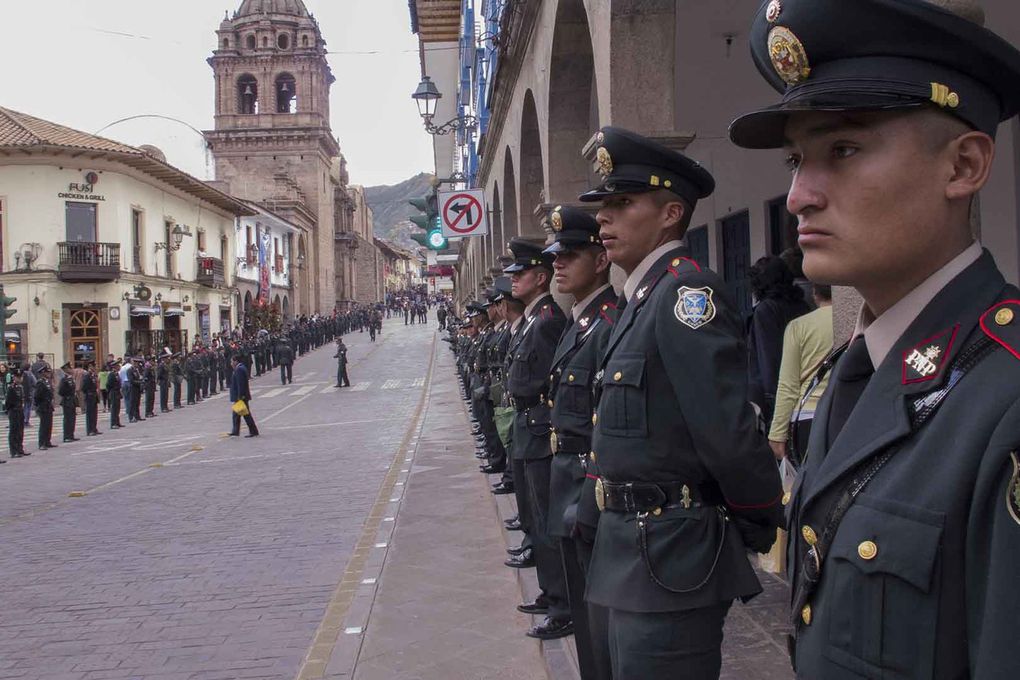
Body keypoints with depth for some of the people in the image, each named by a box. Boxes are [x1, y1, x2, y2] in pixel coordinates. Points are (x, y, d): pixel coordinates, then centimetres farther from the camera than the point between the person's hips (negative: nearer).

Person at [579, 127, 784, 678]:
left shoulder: (686, 292, -19)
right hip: (635, 551, 10)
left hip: (671, 558, -10)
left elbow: (730, 432, -23)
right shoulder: (641, 299, 12)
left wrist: (762, 530, -12)